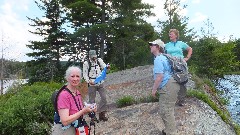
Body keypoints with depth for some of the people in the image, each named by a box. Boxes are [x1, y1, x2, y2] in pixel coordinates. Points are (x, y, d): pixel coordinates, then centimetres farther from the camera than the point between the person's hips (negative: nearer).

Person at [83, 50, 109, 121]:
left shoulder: (99, 60, 1)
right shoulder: (86, 63, -9)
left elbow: (104, 66, -6)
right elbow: (85, 74, -7)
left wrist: (107, 67, -30)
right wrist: (89, 81, -23)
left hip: (100, 83, 4)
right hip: (92, 84, -3)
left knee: (104, 98, 0)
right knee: (92, 101, 5)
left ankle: (102, 114, 13)